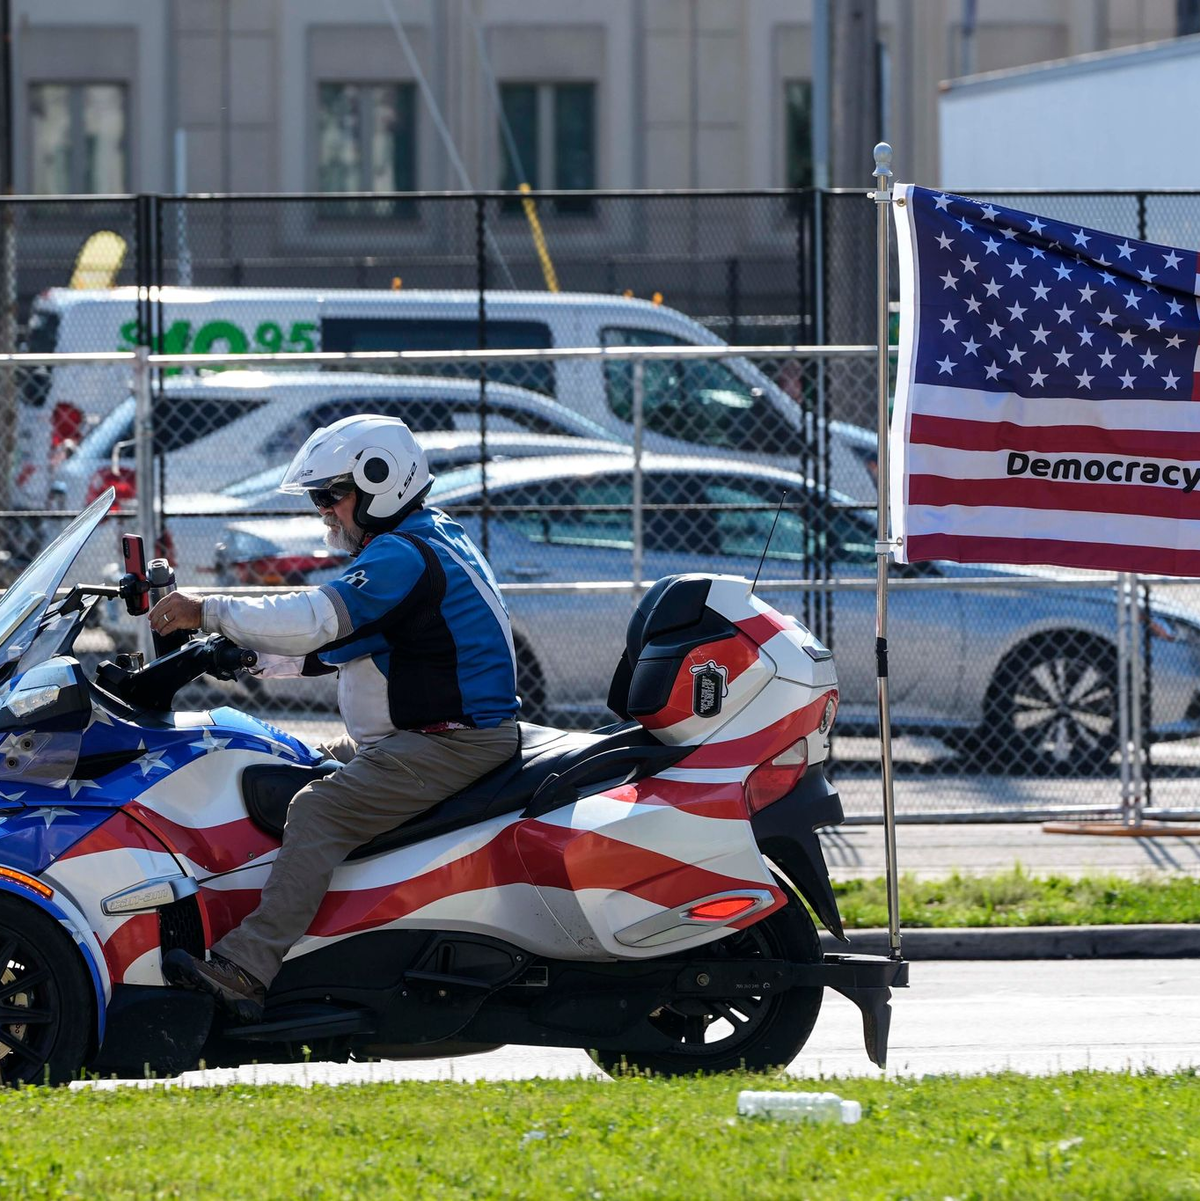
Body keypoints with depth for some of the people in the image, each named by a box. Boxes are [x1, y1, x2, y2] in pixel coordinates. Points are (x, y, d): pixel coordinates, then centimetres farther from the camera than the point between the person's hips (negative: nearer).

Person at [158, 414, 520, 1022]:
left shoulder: (404, 556, -15)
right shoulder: (427, 538, 19)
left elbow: (316, 619, -27)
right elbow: (334, 643, 21)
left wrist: (207, 611, -23)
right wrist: (244, 655, 10)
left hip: (451, 742, -12)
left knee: (318, 811, -25)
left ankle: (245, 969, -35)